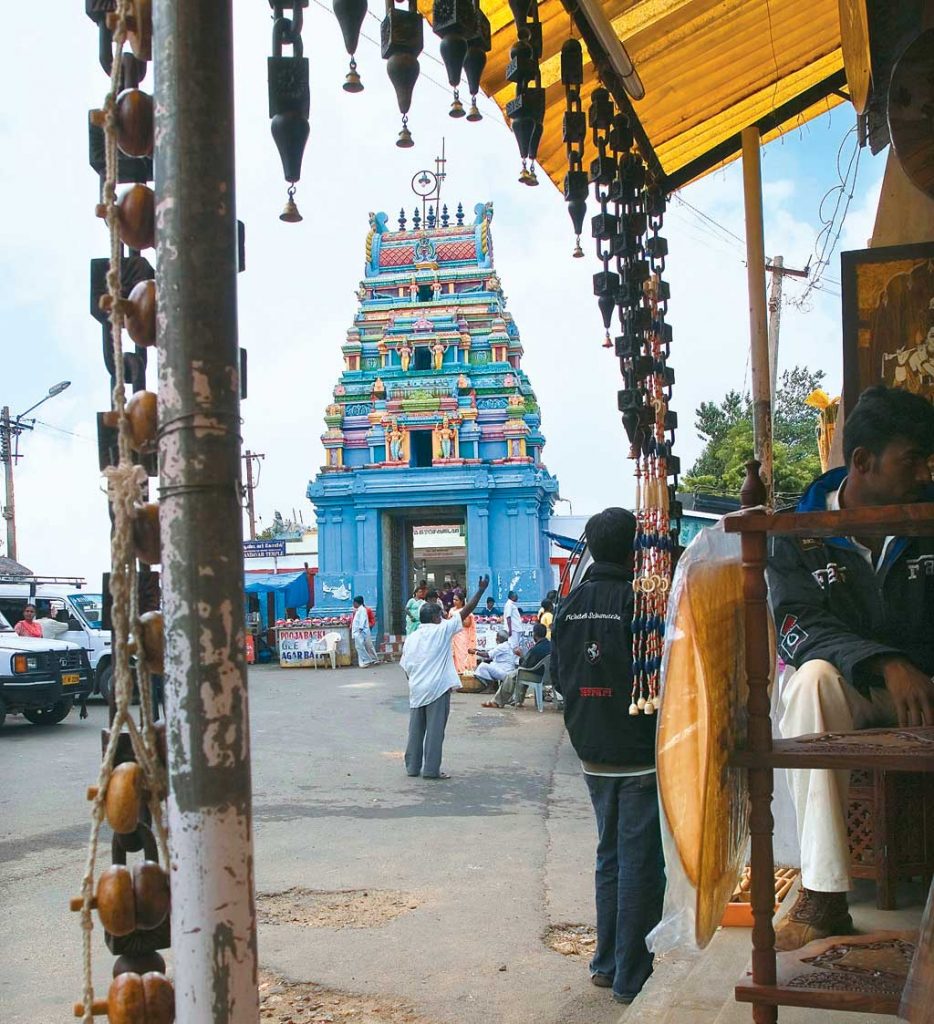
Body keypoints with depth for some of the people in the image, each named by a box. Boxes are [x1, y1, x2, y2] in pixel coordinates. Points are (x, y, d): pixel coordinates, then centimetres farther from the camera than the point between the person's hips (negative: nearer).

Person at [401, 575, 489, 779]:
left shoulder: (410, 639, 7)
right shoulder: (442, 631, -6)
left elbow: (406, 668, 10)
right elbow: (465, 611, -5)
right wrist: (480, 591, 1)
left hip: (416, 691, 5)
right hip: (437, 689, -5)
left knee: (416, 729, 11)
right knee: (435, 730, -1)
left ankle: (412, 767, 16)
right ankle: (431, 769, 0)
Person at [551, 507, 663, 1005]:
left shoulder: (570, 604, 4)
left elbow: (559, 673, 10)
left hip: (593, 754, 7)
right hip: (641, 754, -6)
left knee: (610, 854, 19)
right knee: (640, 862, 1)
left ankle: (606, 962, 26)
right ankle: (631, 978, 7)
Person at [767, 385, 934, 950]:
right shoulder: (802, 535, -2)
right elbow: (799, 628, -15)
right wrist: (885, 664, -31)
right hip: (850, 691, -1)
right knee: (811, 679, -35)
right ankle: (824, 894, -32)